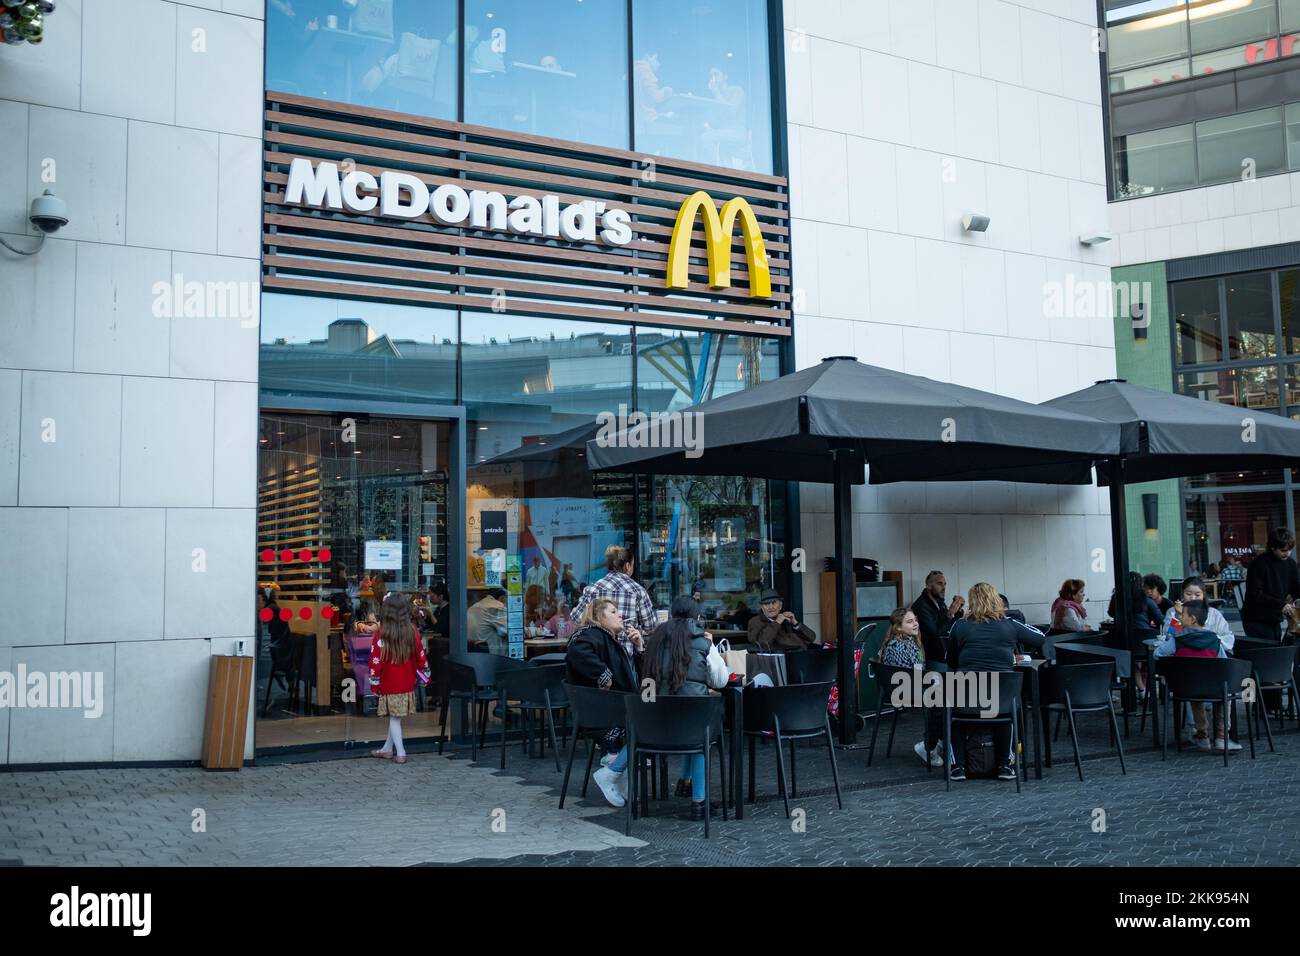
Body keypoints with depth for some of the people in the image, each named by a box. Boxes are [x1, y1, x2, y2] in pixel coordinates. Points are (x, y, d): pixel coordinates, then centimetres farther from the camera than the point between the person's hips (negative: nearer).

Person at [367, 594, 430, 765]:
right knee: (395, 717, 15)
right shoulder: (413, 632, -4)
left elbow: (376, 661, -11)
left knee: (394, 718, 4)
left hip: (389, 685, -4)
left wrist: (374, 684, -2)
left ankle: (400, 753, 0)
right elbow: (421, 656, 3)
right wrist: (424, 675, 17)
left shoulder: (382, 636, -14)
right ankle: (388, 749, 28)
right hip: (407, 684, 4)